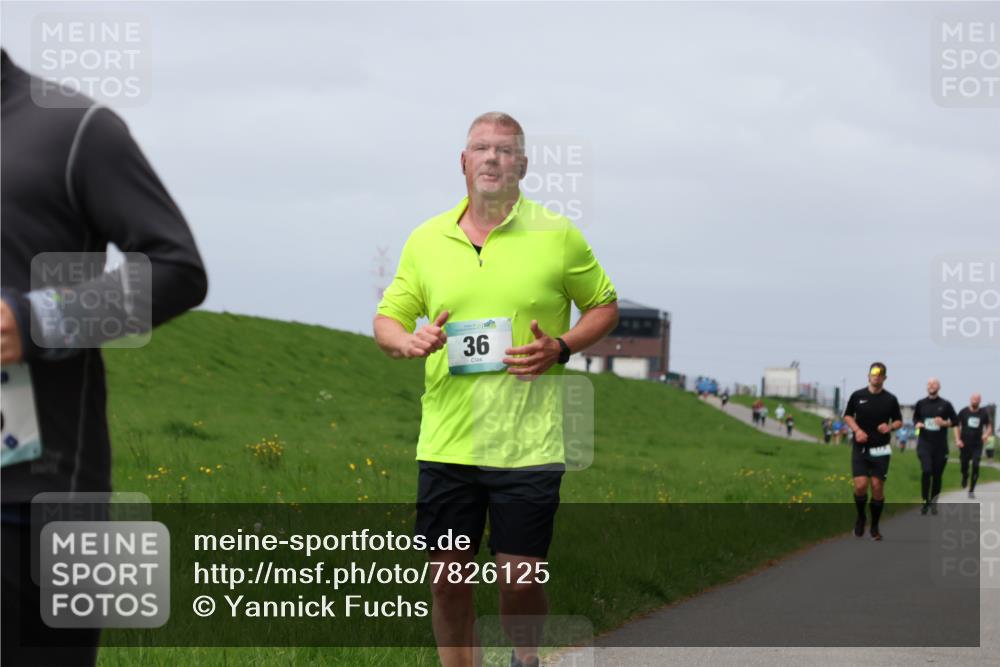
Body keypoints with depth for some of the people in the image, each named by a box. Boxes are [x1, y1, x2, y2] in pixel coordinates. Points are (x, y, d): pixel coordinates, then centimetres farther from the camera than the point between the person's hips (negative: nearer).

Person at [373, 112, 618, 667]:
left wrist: (561, 347, -8)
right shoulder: (426, 239, 8)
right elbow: (387, 320, 14)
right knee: (446, 575, 3)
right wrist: (408, 341, -10)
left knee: (520, 578, -1)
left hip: (528, 445, -2)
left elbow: (604, 306, 10)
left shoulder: (557, 235, 2)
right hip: (445, 441, 2)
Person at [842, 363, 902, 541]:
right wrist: (856, 429, -7)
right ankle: (860, 517, 17)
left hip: (880, 450, 0)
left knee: (877, 487, -2)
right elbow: (848, 416, 11)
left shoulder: (890, 399, 1)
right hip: (860, 448, 0)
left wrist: (890, 427, -12)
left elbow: (899, 421, 10)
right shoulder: (857, 396, 1)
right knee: (860, 486, -11)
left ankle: (875, 525, 13)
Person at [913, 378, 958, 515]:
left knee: (937, 474, 6)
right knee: (926, 471, -18)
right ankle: (925, 501, -6)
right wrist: (917, 424, -3)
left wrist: (945, 423, -11)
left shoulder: (945, 405, 1)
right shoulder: (921, 404, 5)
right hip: (924, 443, 0)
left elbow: (955, 420, 7)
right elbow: (915, 417, 19)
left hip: (940, 445, 1)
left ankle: (933, 503, 20)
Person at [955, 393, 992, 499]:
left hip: (977, 445, 0)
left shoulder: (984, 413, 2)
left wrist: (987, 434, -10)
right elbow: (957, 426, 4)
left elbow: (989, 427, 12)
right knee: (964, 466, 6)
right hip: (965, 444, 0)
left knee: (975, 466, -12)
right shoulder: (963, 412, -1)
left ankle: (971, 490, -4)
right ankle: (965, 477, 43)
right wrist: (958, 440, -8)